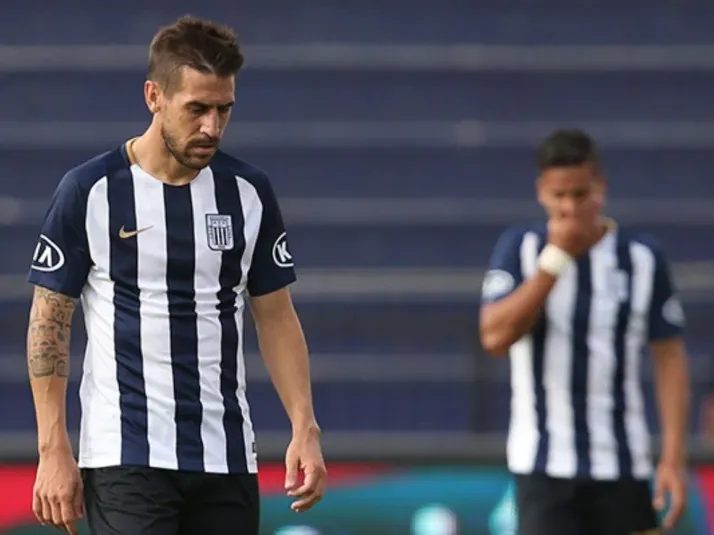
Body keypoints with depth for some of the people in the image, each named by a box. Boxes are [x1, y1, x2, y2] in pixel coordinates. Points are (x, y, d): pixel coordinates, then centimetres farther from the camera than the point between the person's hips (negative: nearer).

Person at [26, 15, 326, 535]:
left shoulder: (250, 192, 5)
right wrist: (54, 450, -8)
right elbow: (49, 322, -2)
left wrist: (305, 428, 1)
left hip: (228, 459, 4)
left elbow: (276, 317, 12)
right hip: (125, 461, -4)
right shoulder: (88, 191, -5)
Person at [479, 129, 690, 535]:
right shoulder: (519, 248, -1)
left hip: (623, 468, 2)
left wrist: (673, 459, -5)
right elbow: (495, 336, -15)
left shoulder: (643, 257, 2)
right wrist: (555, 258, -17)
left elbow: (670, 359, 3)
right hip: (544, 466, -2)